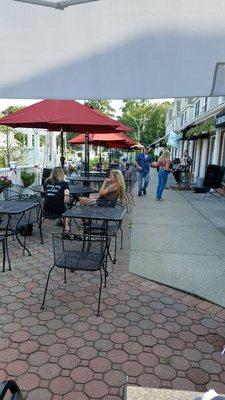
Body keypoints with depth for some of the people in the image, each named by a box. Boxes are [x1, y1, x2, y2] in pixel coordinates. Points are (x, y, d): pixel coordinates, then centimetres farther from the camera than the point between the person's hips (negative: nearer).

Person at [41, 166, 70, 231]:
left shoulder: (47, 182, 7)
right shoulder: (64, 184, -4)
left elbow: (42, 191, 25)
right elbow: (66, 197, -17)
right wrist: (63, 203, 1)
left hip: (46, 210, 3)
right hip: (58, 210, -3)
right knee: (65, 207, 32)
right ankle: (66, 227, 33)